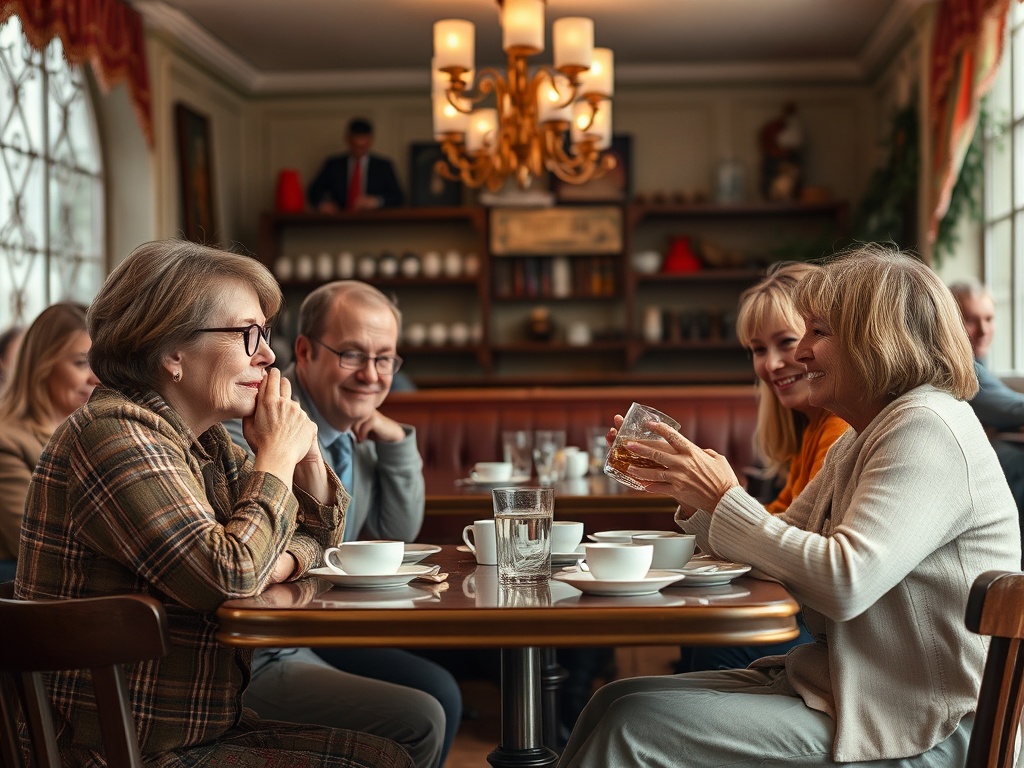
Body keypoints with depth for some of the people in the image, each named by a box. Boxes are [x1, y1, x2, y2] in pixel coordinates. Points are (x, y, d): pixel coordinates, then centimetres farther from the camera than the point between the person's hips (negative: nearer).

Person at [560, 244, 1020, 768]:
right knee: (618, 701, -1)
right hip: (835, 688, 10)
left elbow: (845, 582, -27)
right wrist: (694, 495, 4)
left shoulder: (927, 430, -16)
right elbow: (781, 545, 18)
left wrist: (724, 499, -19)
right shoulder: (857, 443, 17)